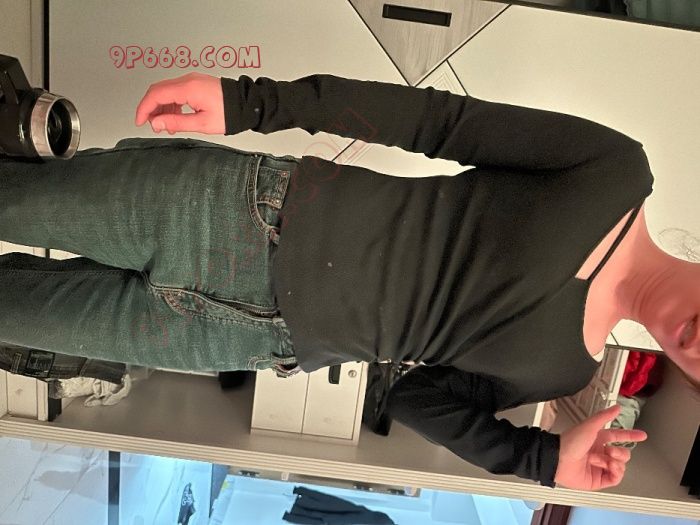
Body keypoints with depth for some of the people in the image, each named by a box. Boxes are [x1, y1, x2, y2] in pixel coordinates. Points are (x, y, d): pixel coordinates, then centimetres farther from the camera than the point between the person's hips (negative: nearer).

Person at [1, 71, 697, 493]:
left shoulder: (567, 372, 3)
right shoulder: (615, 172, -6)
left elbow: (417, 394, 6)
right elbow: (441, 120, -9)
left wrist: (544, 458, -7)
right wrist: (252, 103, -13)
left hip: (261, 341, 2)